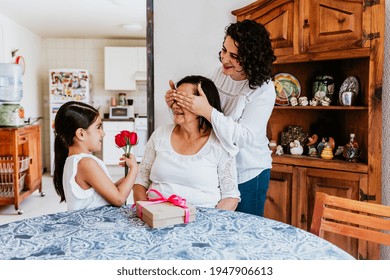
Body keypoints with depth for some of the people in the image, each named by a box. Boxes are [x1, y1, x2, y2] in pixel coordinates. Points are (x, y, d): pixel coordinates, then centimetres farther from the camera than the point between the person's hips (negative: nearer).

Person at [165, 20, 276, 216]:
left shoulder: (263, 90, -17)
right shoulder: (219, 74, -1)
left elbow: (245, 137, -26)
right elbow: (197, 115, 8)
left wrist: (208, 112, -34)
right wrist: (178, 104, -12)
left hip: (248, 175, -5)